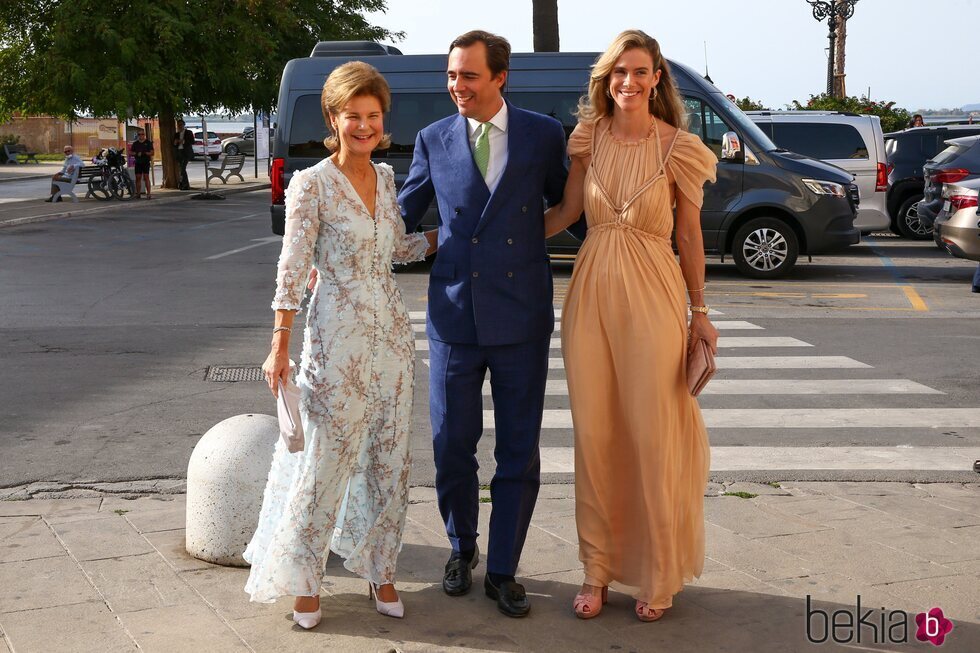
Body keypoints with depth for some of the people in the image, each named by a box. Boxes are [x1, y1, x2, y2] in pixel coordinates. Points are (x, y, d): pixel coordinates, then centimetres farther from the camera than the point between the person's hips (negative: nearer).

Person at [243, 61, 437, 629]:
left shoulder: (387, 178, 8)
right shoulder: (311, 184, -9)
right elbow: (293, 267, -11)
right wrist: (280, 346, -13)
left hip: (392, 336, 6)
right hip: (337, 339, -5)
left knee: (390, 460, 11)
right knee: (324, 461, 0)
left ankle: (380, 569, 27)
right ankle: (304, 579, 17)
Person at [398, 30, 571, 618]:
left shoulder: (543, 133, 1)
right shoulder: (434, 140, 4)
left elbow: (565, 205, 14)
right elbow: (404, 216, 11)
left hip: (522, 317, -1)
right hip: (455, 315, 1)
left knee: (520, 452, 6)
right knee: (453, 447, 8)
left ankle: (503, 571, 20)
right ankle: (462, 550, 33)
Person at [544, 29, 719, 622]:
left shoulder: (679, 148, -3)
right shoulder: (589, 138, 6)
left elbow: (690, 236, 2)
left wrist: (700, 313, 4)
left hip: (653, 296, -3)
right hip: (592, 293, 3)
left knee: (653, 437, 2)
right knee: (595, 436, 8)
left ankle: (658, 575, 18)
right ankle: (599, 569, 21)